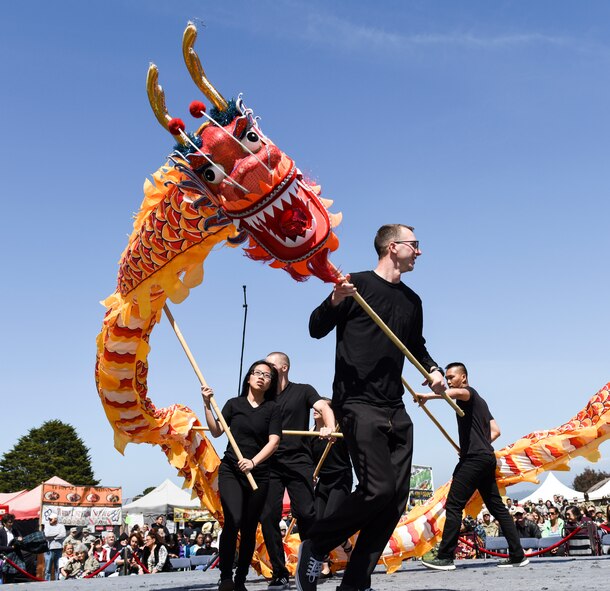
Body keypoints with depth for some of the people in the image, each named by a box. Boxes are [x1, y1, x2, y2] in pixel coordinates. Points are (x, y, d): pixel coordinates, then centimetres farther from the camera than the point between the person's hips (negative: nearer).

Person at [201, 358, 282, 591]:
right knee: (233, 521, -19)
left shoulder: (272, 408, 4)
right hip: (230, 471, -1)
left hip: (259, 474, 1)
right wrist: (207, 405, -9)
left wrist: (253, 462, -20)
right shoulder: (234, 404, 7)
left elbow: (273, 441, -5)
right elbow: (216, 431, 1)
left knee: (249, 528, 4)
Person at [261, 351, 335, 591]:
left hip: (298, 462, -3)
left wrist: (330, 427, -28)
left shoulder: (303, 391, 8)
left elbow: (324, 407, -6)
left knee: (305, 513, -12)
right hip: (270, 464, 3)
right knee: (268, 517, -5)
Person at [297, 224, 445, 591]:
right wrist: (336, 301, -23)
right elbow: (317, 330, -4)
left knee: (397, 496, 2)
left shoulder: (412, 301, 16)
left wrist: (433, 369, 10)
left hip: (395, 410, 8)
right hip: (357, 404, -7)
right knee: (379, 489, -17)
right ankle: (315, 546, 5)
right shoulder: (359, 284, -2)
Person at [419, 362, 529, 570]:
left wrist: (428, 395, -35)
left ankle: (445, 557, -11)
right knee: (497, 507, 10)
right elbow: (495, 431, 24)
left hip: (474, 458, -10)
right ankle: (518, 555, 9)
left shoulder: (469, 392, -1)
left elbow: (458, 393, -28)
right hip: (487, 457, 10)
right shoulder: (479, 401, 26)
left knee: (453, 506, -10)